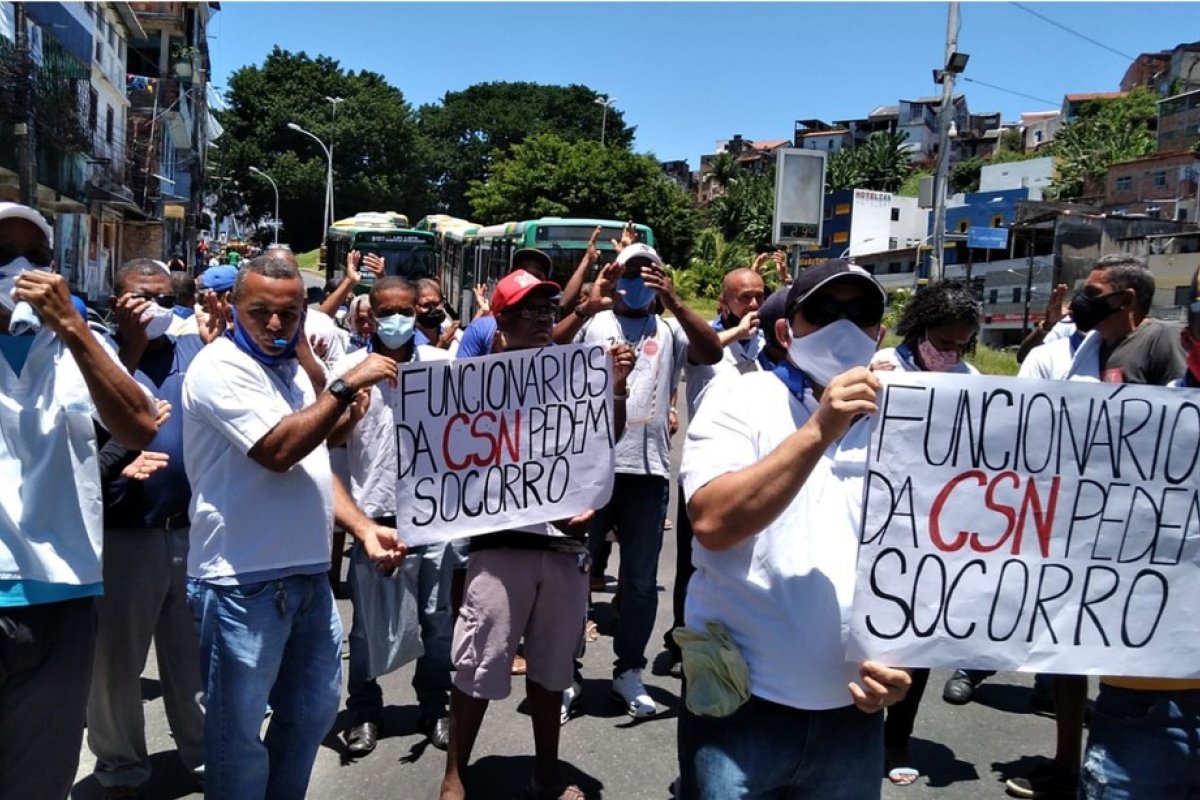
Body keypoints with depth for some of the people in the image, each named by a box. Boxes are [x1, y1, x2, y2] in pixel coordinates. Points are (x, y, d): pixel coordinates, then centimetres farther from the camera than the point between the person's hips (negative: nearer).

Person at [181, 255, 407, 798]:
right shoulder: (221, 368, -11)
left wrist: (364, 528, 7)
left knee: (313, 711, 19)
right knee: (238, 733, 6)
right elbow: (279, 451, -23)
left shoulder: (293, 371, 14)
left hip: (309, 574, 8)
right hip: (244, 582, -8)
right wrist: (347, 386, -19)